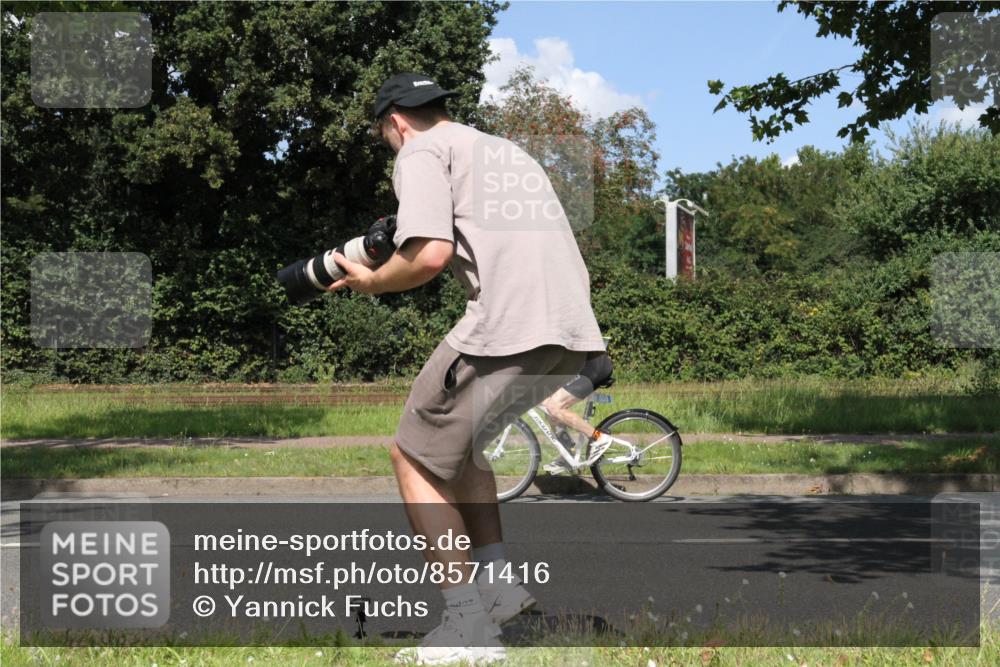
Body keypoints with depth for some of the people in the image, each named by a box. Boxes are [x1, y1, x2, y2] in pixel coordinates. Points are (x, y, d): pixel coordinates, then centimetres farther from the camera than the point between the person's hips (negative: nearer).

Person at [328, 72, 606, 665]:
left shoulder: (422, 151, 5)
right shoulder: (504, 148, 30)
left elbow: (430, 254, -10)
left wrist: (371, 281, 8)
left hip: (511, 327, -8)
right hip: (575, 331, 8)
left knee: (416, 457, 7)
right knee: (457, 434, 28)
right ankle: (497, 581, 17)